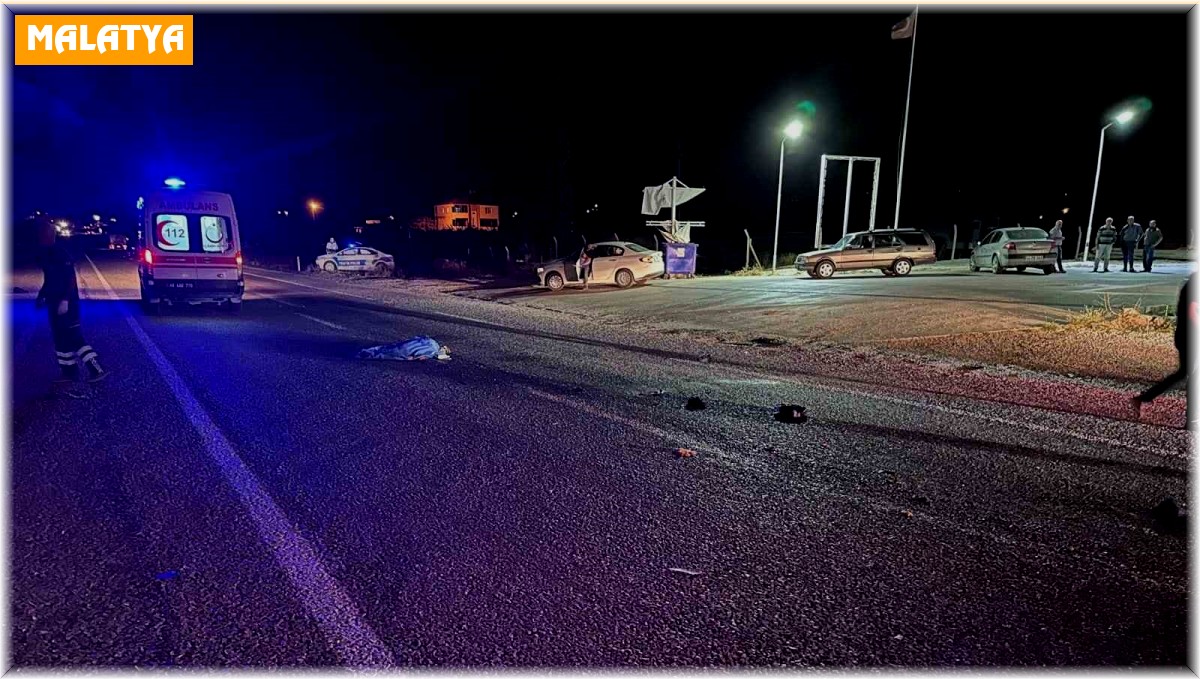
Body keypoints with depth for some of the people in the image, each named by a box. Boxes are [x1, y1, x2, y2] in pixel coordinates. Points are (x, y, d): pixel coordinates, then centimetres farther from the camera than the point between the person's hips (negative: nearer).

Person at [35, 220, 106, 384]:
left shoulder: (60, 252, -15)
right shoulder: (45, 254, 12)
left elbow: (70, 278, -20)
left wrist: (65, 300, -26)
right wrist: (41, 296, 24)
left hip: (66, 302, -9)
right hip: (54, 302, 9)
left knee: (74, 337, -10)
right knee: (60, 338, 11)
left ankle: (96, 369, -7)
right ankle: (69, 372, 17)